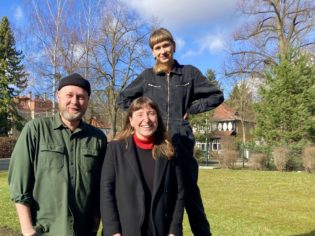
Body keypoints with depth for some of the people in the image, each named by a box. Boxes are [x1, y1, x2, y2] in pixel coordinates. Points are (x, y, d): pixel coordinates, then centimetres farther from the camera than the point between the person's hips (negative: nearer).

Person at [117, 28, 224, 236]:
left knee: (190, 191, 2)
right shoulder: (147, 76, 7)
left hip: (182, 140, -1)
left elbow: (216, 96, 11)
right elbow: (123, 99, 17)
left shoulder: (189, 73, 5)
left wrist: (191, 109, 2)